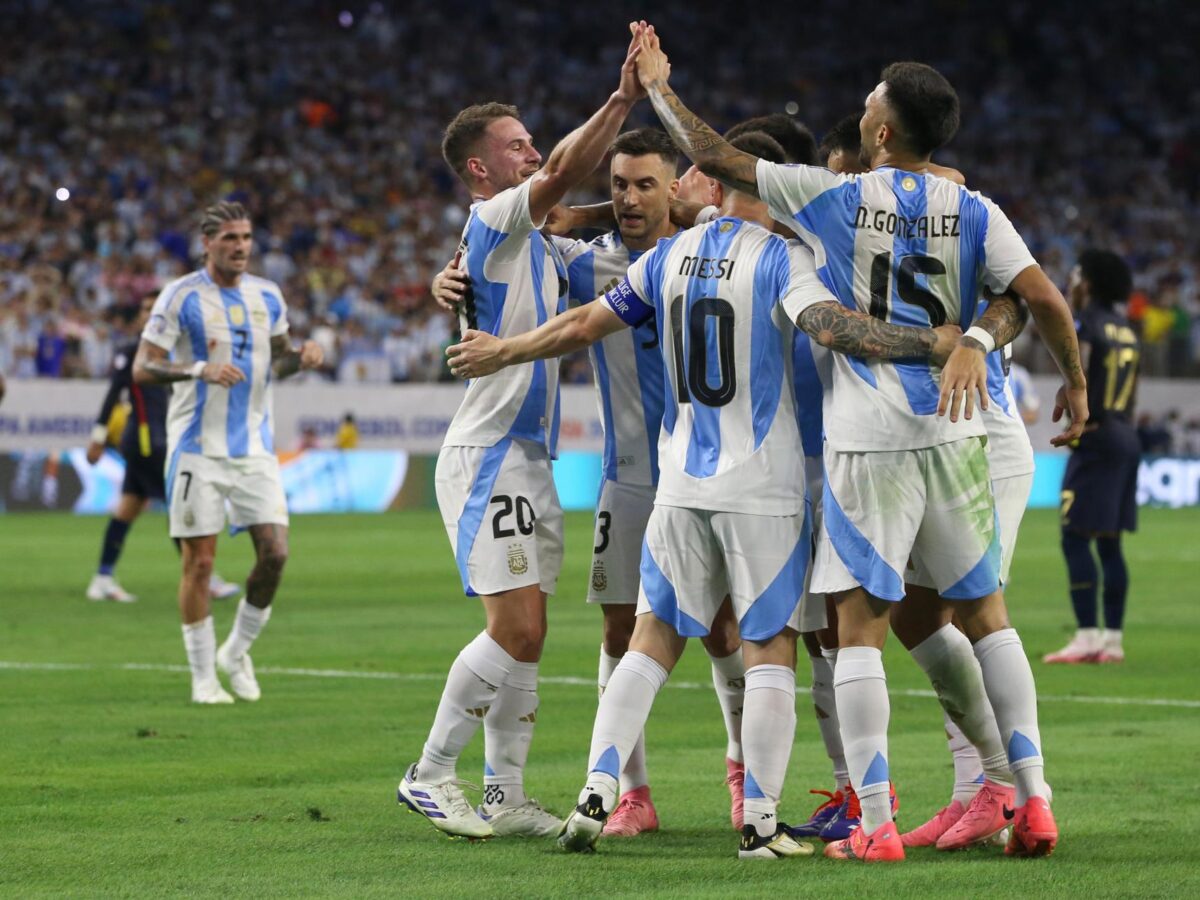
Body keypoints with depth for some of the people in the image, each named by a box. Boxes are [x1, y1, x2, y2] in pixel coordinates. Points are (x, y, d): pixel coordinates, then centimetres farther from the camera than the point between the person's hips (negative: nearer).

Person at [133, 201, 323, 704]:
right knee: (199, 562, -3)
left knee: (274, 553, -5)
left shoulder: (267, 297, 9)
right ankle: (203, 677, 8)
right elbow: (143, 368, -8)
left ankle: (237, 652, 16)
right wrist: (199, 369, -24)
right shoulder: (181, 297, -6)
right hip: (197, 449, -4)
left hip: (254, 448, 4)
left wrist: (301, 358, -1)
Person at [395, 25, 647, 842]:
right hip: (489, 457, -9)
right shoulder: (491, 223, -9)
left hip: (529, 459, 9)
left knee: (524, 636, 7)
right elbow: (561, 175, -22)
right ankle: (431, 775, -6)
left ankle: (504, 796, 9)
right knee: (517, 630, -14)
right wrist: (623, 100, -25)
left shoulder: (537, 243, 19)